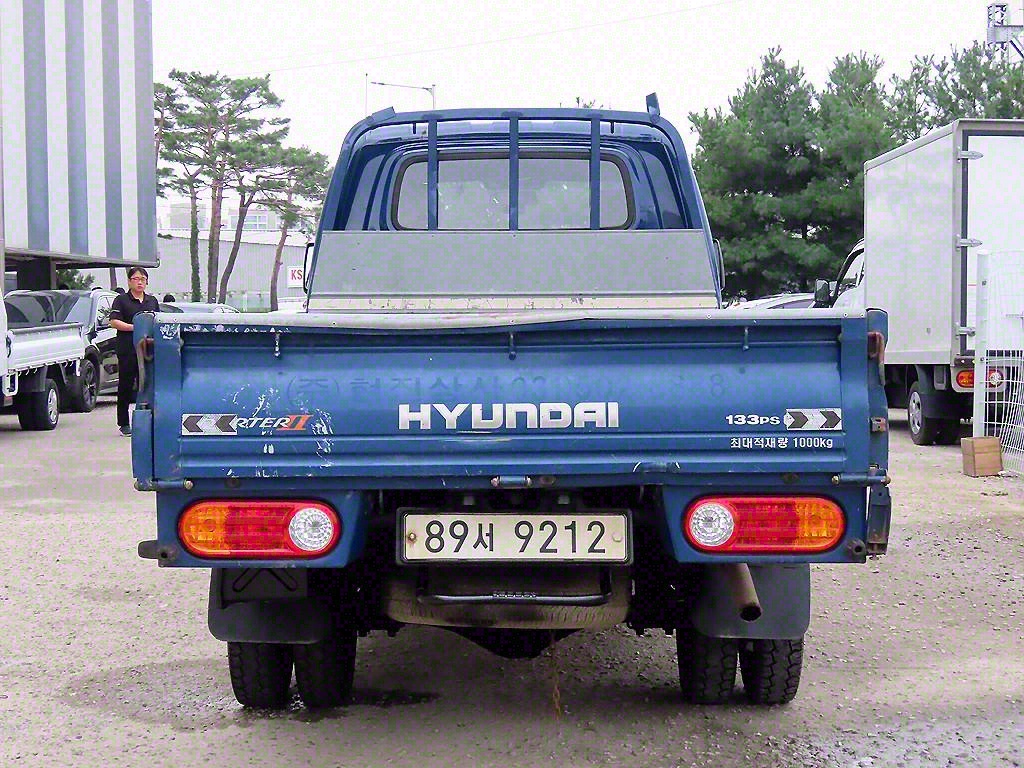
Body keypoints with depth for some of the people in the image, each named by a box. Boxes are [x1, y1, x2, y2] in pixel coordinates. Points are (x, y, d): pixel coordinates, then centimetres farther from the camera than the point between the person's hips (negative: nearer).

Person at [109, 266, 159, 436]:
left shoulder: (152, 301, 17)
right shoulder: (121, 300, 3)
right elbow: (114, 322, -7)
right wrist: (135, 327, -15)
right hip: (127, 350, -4)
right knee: (125, 386, 0)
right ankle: (124, 424, 6)